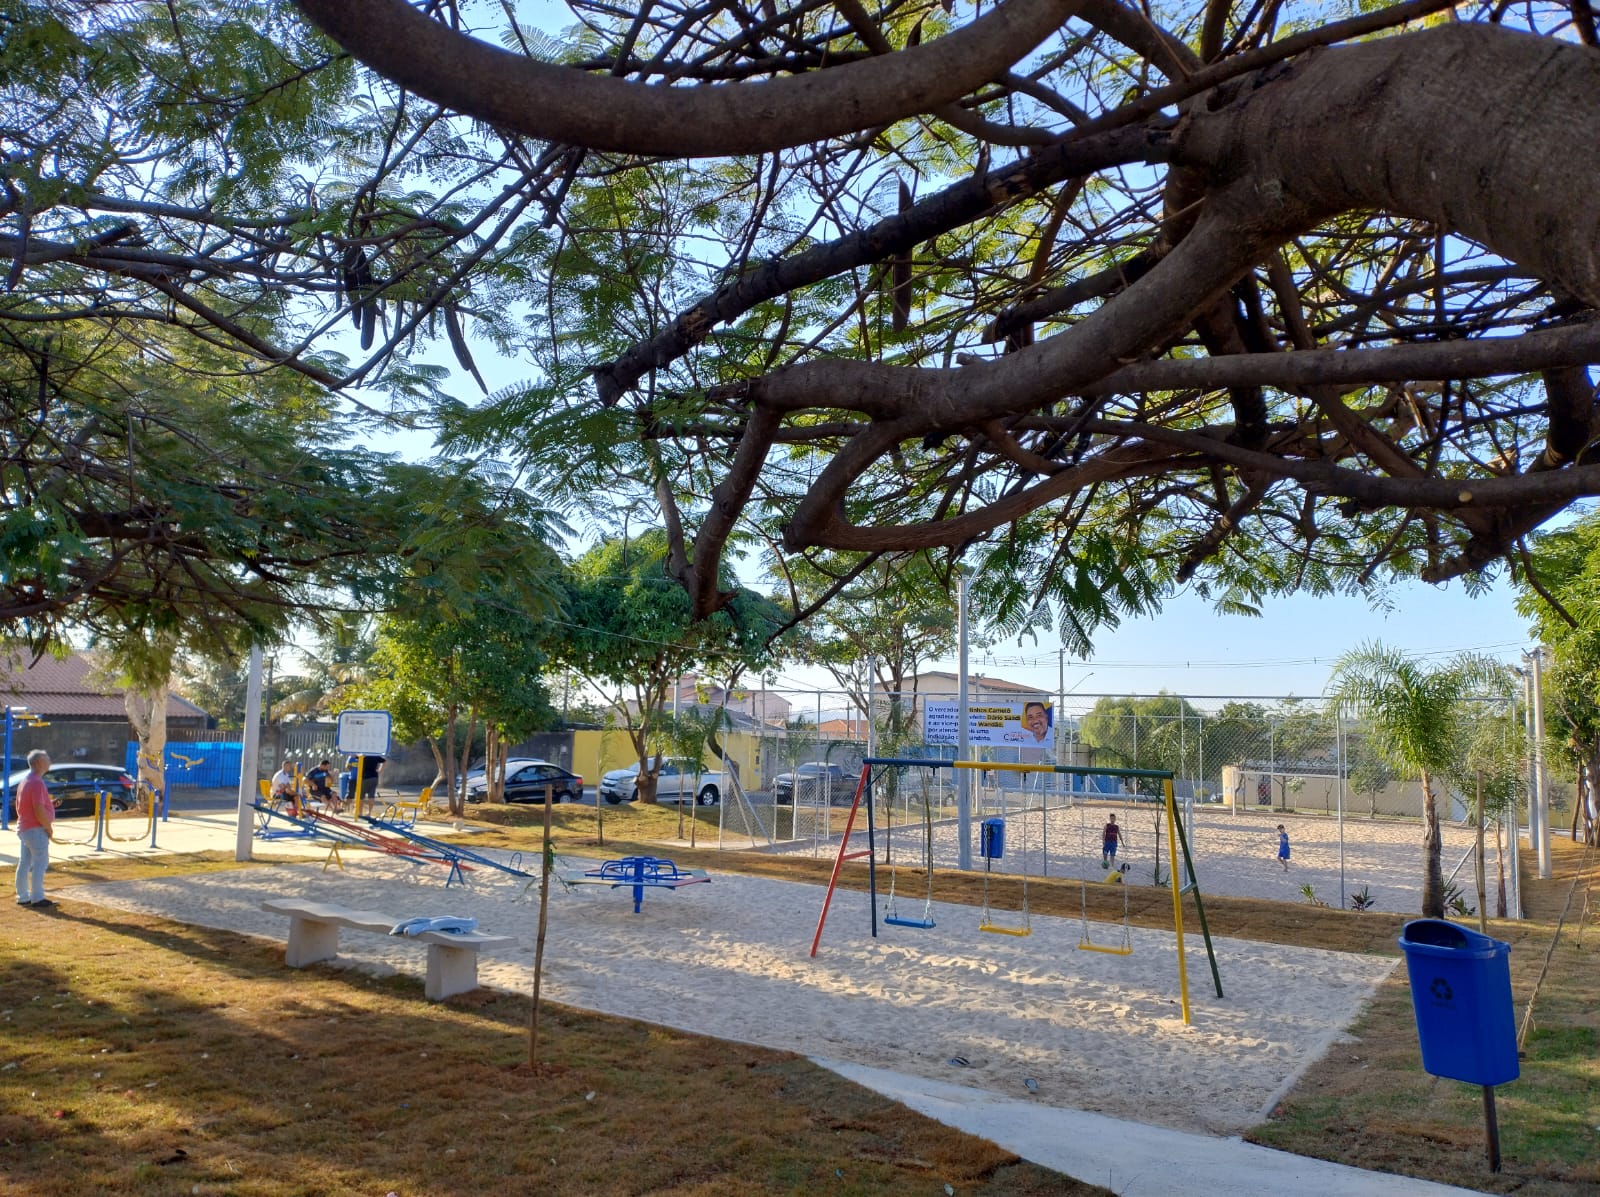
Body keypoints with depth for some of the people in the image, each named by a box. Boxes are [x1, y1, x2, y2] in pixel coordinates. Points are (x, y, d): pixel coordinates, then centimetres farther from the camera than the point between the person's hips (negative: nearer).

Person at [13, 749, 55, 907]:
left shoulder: (24, 782, 14)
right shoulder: (37, 782, -18)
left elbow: (20, 806, 21)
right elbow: (39, 810, -24)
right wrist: (49, 828, -14)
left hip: (24, 828, 10)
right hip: (36, 829, -10)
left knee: (24, 863, 11)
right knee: (40, 863, -5)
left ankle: (22, 897, 16)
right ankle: (37, 898, -4)